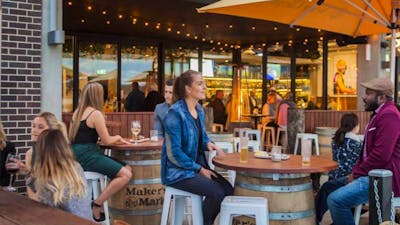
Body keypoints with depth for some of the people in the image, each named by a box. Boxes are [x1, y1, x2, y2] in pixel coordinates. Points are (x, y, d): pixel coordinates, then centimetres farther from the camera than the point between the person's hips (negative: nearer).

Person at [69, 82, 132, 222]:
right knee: (126, 174, -16)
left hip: (77, 155, 9)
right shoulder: (96, 113, -10)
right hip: (87, 156, -9)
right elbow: (106, 141, -7)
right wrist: (117, 137, 14)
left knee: (126, 168, 7)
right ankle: (96, 205, -11)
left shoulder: (77, 112, 16)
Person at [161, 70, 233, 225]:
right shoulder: (175, 113, -19)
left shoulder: (199, 110, 7)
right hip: (178, 171, -8)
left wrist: (208, 144, -4)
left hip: (198, 165, 8)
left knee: (228, 189, -9)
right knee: (217, 192, -22)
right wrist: (199, 169, -17)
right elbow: (174, 153, -21)